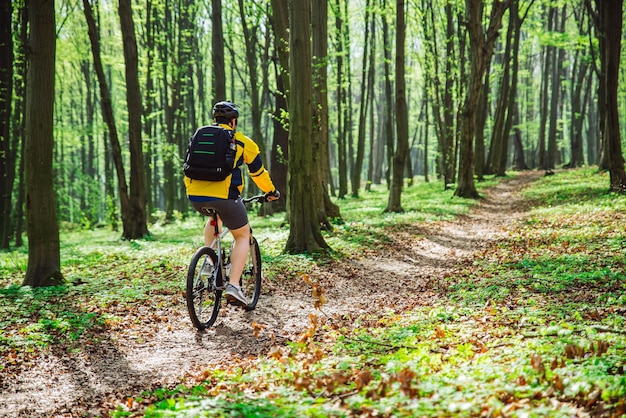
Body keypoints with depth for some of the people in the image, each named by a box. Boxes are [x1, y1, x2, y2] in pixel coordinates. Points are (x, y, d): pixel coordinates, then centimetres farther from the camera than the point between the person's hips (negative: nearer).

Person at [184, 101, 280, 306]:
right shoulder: (241, 141, 9)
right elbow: (258, 172, 19)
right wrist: (271, 192, 35)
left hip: (195, 196, 4)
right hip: (224, 196, -4)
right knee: (243, 235, 15)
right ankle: (234, 286, 0)